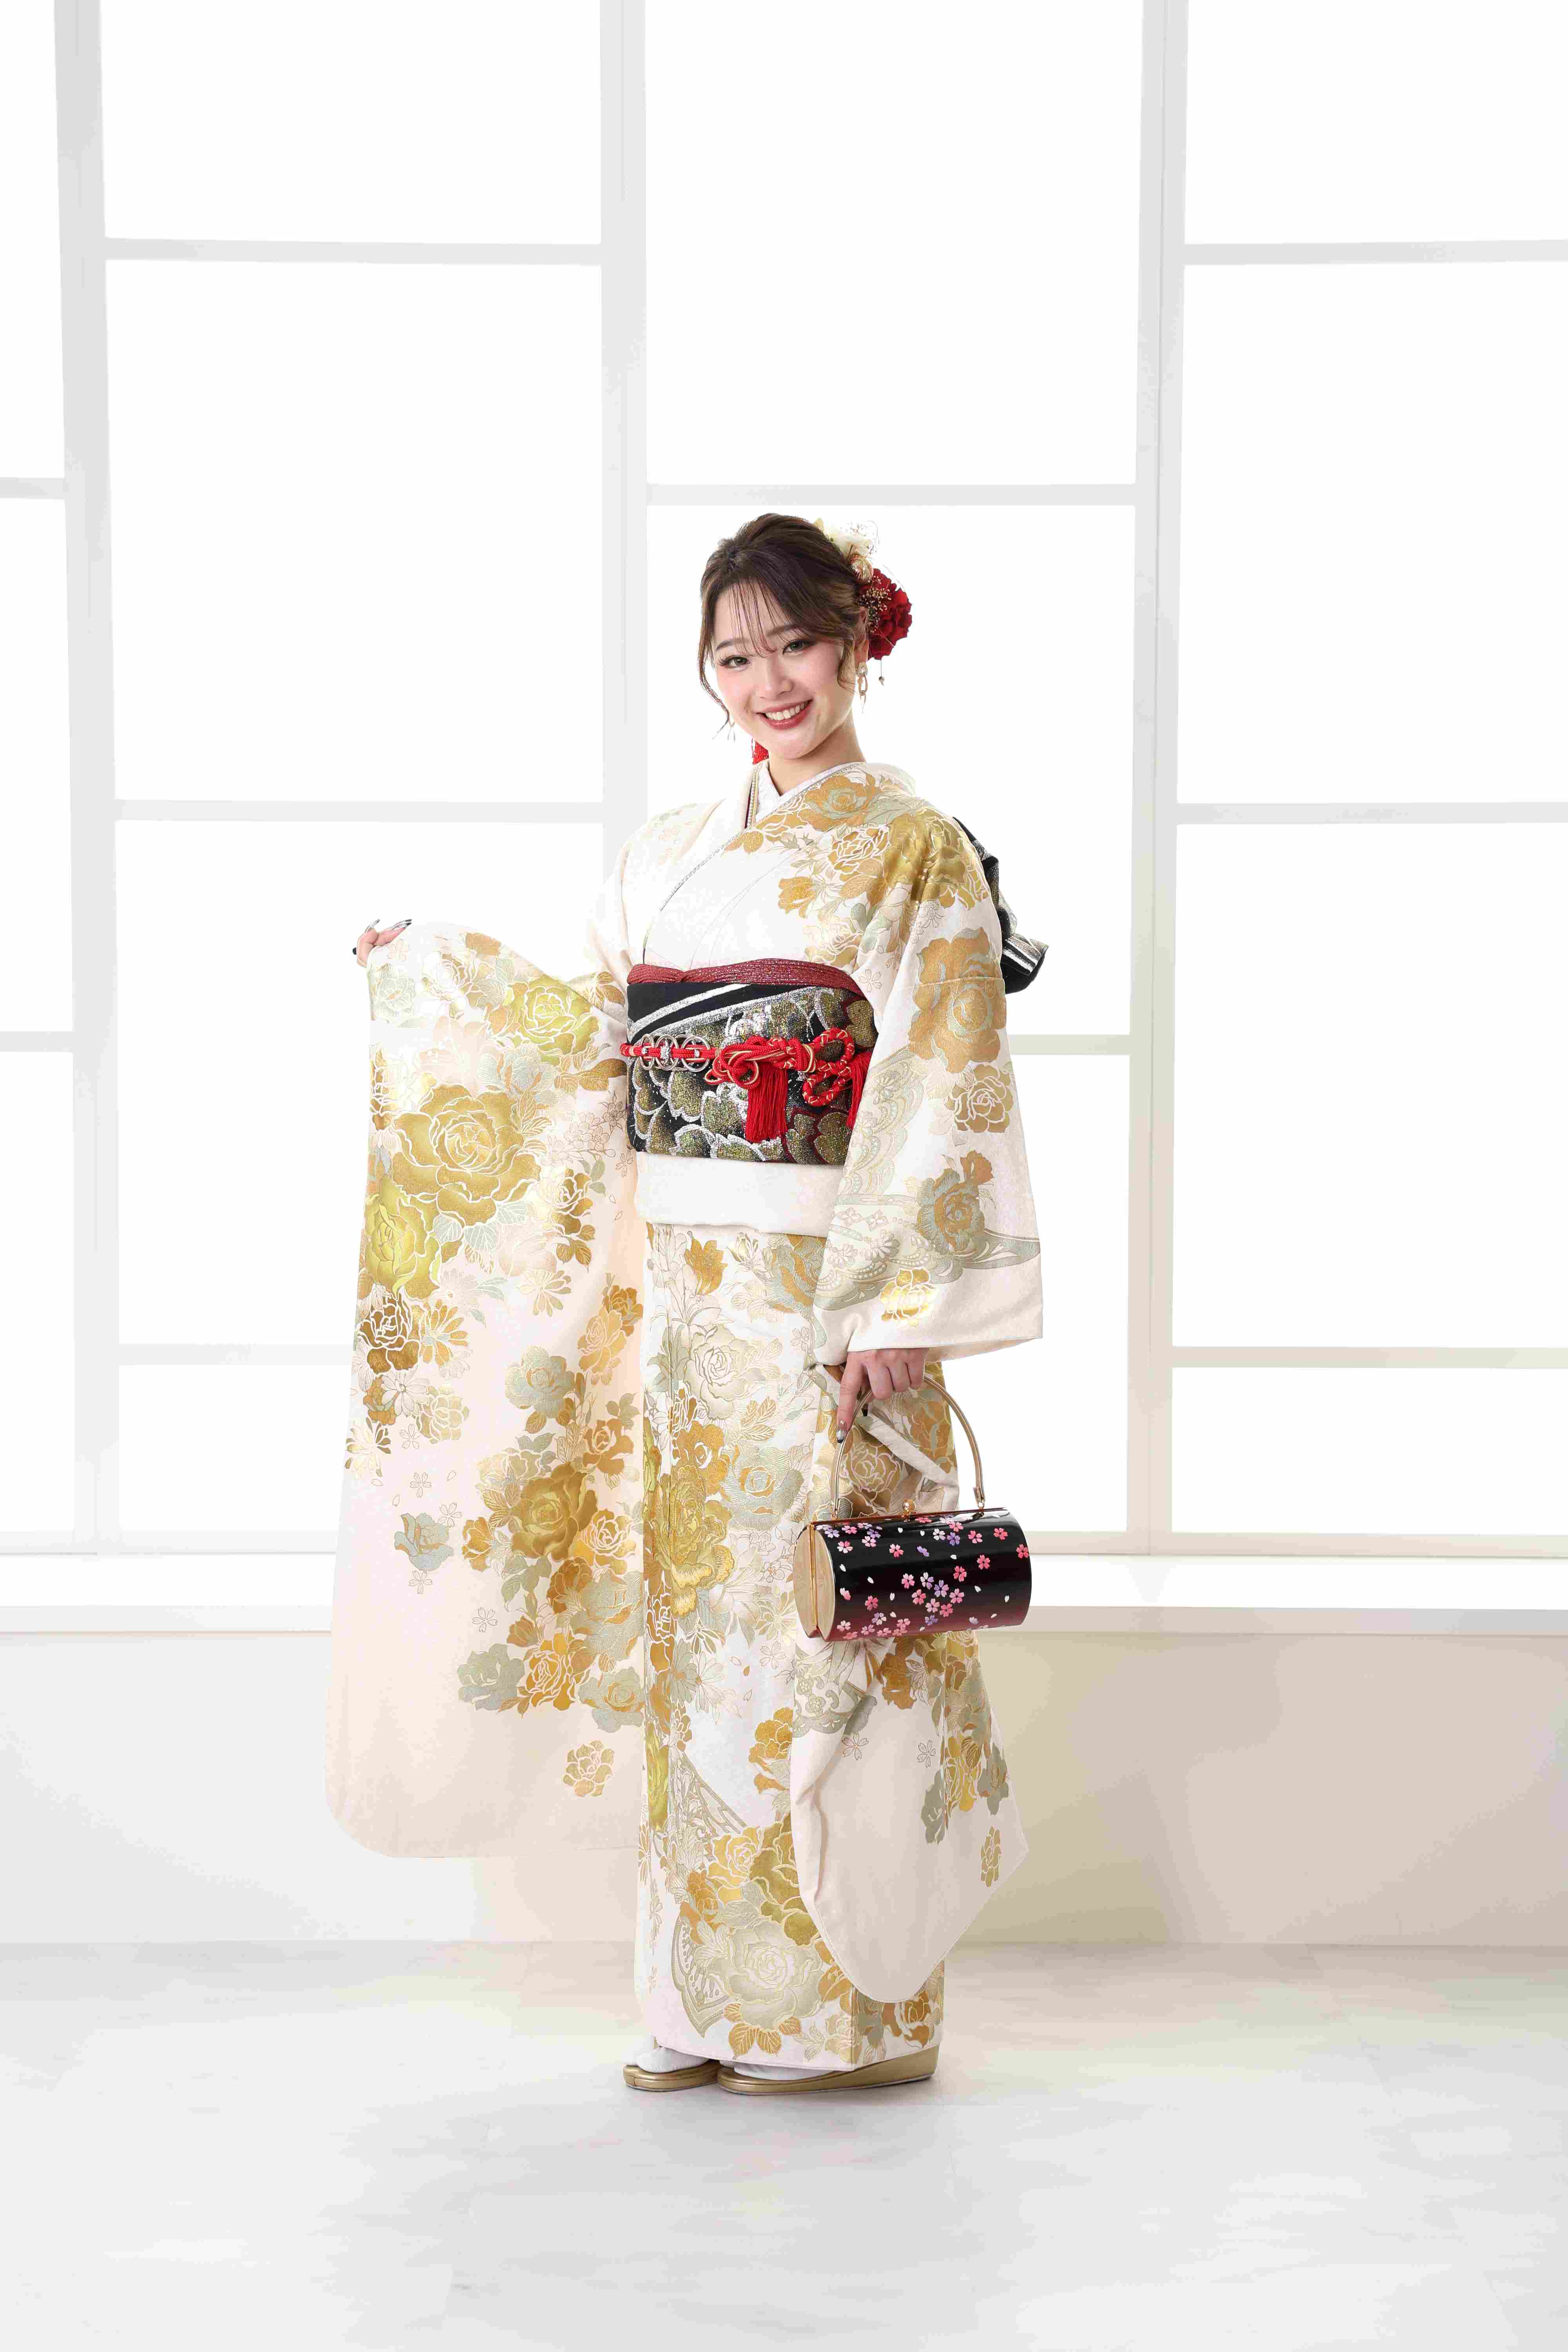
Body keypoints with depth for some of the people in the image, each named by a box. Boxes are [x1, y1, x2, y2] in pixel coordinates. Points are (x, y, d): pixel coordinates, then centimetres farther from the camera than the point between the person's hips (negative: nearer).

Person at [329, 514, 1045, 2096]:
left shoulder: (910, 847, -4)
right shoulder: (673, 850, 15)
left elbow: (941, 1092, -11)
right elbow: (590, 1042, 21)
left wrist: (898, 1311, -18)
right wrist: (428, 968, 24)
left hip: (823, 1290, -6)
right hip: (680, 1285, 6)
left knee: (815, 1613, -4)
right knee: (696, 1616, 7)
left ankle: (845, 2003, 8)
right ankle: (711, 1996, 16)